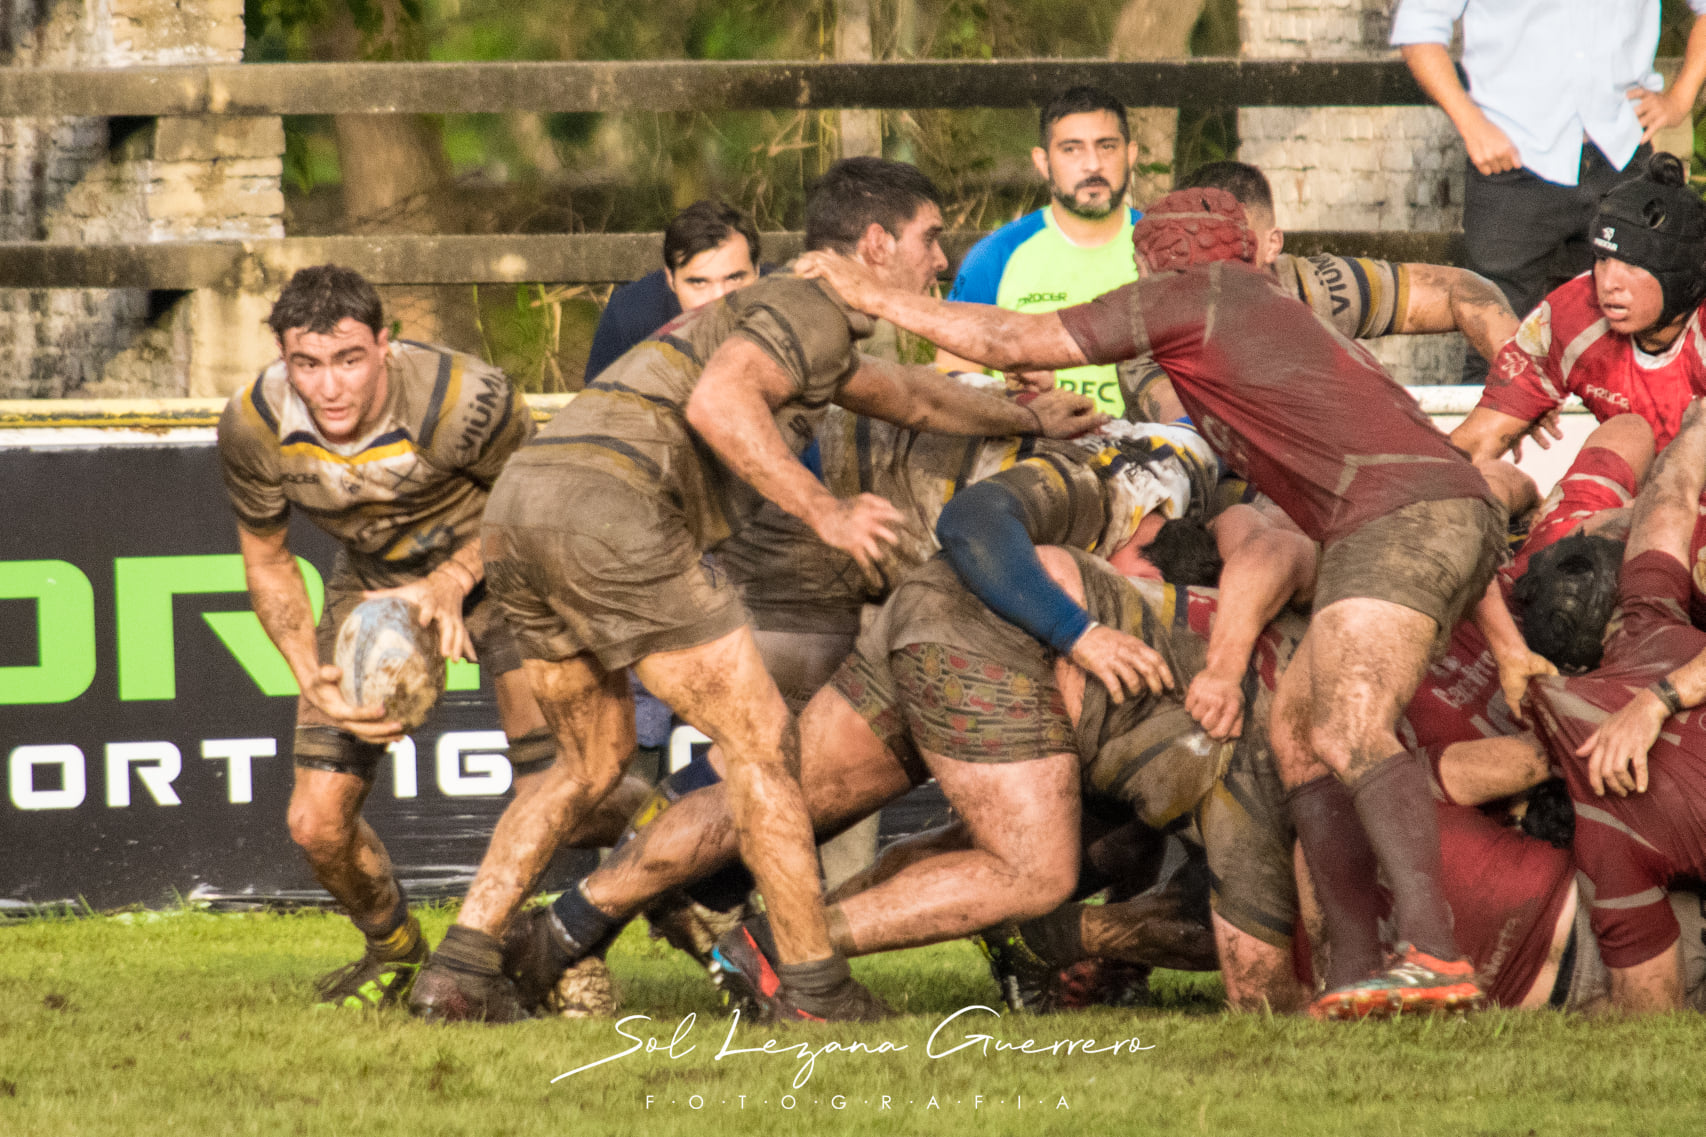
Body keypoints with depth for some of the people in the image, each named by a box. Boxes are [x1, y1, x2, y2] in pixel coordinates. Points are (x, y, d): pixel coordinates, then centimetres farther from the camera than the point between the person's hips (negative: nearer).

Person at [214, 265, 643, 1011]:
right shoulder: (253, 428, -23)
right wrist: (313, 680, -18)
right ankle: (392, 950, 26)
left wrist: (456, 579, -26)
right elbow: (266, 563, -4)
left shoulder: (464, 401, -34)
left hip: (491, 567, -3)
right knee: (317, 824, -4)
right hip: (372, 581, 3)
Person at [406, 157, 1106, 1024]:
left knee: (597, 758, 22)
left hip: (518, 505, 10)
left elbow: (907, 395, 48)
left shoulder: (781, 311, 32)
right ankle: (816, 989, 3)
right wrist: (824, 512, -15)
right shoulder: (814, 306, 1)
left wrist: (1028, 419, 58)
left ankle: (458, 969, 10)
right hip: (608, 508, -10)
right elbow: (715, 402, -18)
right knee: (759, 739, 1)